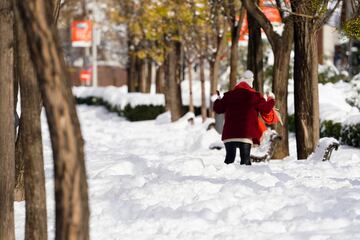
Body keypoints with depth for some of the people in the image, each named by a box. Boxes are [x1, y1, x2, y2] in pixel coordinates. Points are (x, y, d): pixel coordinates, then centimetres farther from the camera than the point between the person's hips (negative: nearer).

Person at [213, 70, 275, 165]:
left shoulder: (229, 95, 7)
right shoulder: (254, 96, -1)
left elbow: (218, 109, 15)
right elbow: (266, 109, 3)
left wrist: (218, 100, 38)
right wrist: (271, 99, 23)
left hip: (230, 133, 2)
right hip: (246, 133, -2)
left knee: (229, 157, 6)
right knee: (245, 158, -3)